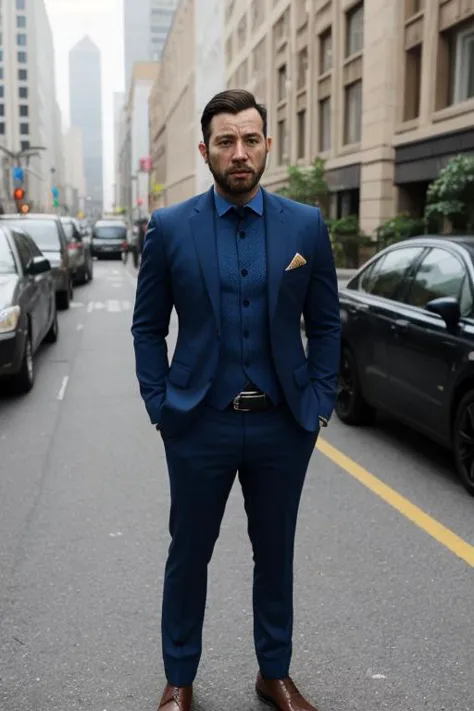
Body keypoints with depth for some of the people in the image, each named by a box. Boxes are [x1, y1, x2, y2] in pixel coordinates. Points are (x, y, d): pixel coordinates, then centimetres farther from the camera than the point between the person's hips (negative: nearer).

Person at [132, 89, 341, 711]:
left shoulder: (306, 225, -1)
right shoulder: (170, 228, -3)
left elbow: (325, 325, 5)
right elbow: (148, 327, 2)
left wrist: (318, 404, 0)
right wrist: (161, 408, -3)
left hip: (283, 426, 1)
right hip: (199, 426, -1)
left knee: (275, 555, 16)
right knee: (188, 556, 13)